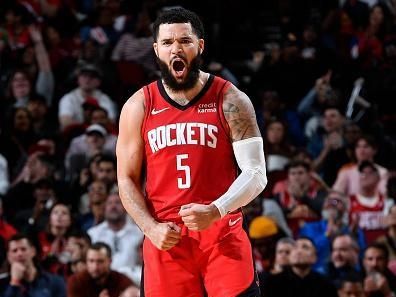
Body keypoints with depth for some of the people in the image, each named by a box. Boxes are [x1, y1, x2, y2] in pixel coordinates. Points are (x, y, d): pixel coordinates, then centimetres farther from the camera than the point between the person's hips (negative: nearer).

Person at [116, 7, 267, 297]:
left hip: (223, 234, -2)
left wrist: (215, 211, -20)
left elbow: (256, 173, -4)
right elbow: (127, 179, 9)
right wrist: (150, 228, -8)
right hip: (165, 240, 2)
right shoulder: (138, 107, 6)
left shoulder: (230, 101, 0)